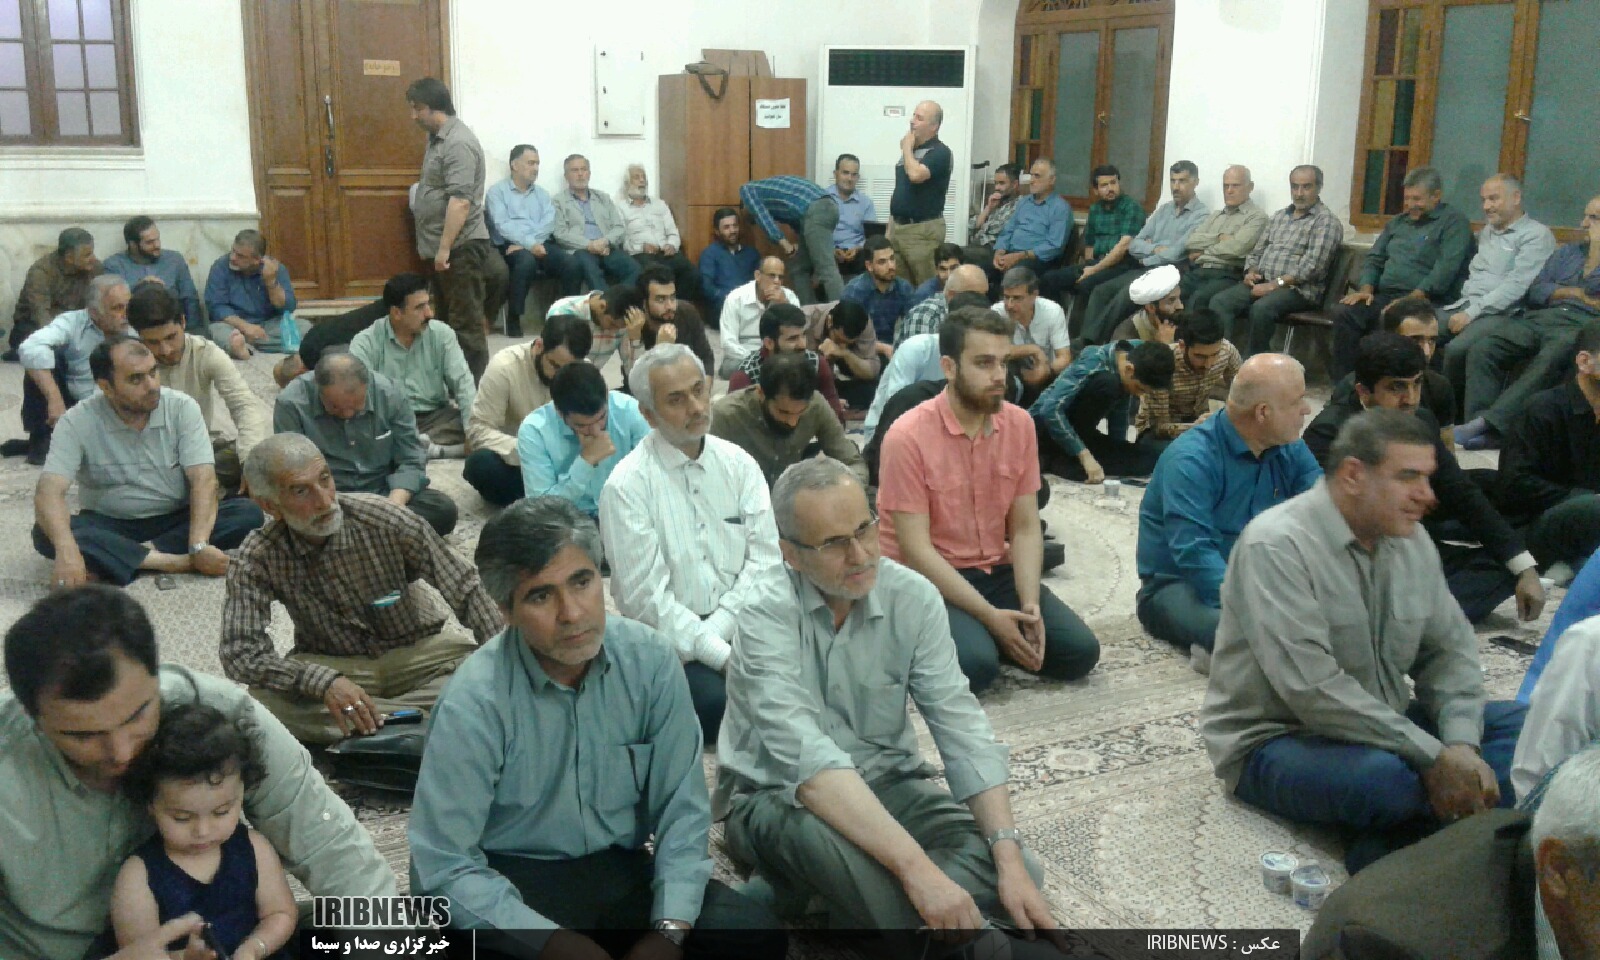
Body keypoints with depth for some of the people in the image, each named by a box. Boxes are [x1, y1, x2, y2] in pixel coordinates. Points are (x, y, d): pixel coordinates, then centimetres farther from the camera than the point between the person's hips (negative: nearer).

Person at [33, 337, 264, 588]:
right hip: (109, 526, -1)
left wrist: (198, 546, -34)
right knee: (46, 535, -31)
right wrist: (66, 550, -44)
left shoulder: (182, 408, -10)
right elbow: (49, 492, -24)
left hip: (176, 521, 1)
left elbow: (203, 480, -18)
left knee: (248, 513, -25)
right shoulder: (77, 422, -13)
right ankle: (174, 561, -32)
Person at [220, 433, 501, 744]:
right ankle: (419, 715, -21)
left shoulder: (387, 520, -19)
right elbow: (238, 652, -22)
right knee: (264, 699, -31)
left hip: (417, 650, -1)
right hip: (334, 667, 1)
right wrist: (324, 682, -37)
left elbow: (468, 592, -15)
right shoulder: (259, 558, -16)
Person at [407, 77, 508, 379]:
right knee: (446, 316, 16)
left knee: (466, 321, -5)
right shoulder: (438, 137, 14)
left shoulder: (458, 143, -18)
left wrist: (445, 248, -26)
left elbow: (460, 201, -25)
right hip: (442, 247, 10)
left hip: (459, 248, -10)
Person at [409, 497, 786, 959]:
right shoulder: (474, 703, -19)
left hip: (622, 869, 3)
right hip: (513, 882, -3)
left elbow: (682, 807, -6)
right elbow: (443, 868, -18)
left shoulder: (649, 659, -9)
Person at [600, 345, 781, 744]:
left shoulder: (739, 464, 4)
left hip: (740, 622, 4)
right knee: (717, 702, -31)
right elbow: (645, 596, -14)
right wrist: (721, 655, -20)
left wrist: (715, 631, -15)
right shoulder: (627, 485, -10)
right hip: (669, 635, -3)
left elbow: (765, 559, -2)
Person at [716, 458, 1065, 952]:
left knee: (1009, 863, -19)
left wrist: (1010, 859, -25)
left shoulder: (913, 598, -9)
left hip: (886, 785, 5)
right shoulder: (766, 615, -23)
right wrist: (916, 866, -44)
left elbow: (963, 731, -12)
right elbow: (809, 763, -35)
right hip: (778, 797, -4)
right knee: (819, 834, -39)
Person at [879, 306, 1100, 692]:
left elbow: (1025, 528, 1)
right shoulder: (908, 436, -18)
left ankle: (984, 637, 10)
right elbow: (915, 549, -19)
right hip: (928, 580, -5)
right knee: (975, 665, -31)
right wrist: (989, 615, -24)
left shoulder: (1019, 424, -1)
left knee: (1080, 651, -11)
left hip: (998, 572, 5)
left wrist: (1030, 605, -16)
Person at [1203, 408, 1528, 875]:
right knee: (1386, 777, -37)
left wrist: (1460, 744, -14)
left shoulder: (1410, 539, 3)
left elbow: (1449, 649, 6)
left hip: (1384, 727, 9)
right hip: (1276, 741, -8)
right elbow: (1311, 688, -29)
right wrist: (1432, 756, -26)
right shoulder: (1277, 545, -22)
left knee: (1525, 725, -5)